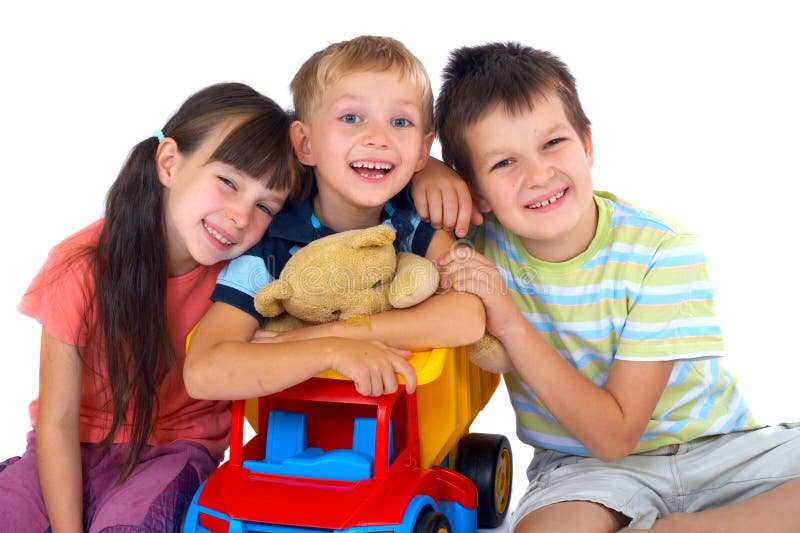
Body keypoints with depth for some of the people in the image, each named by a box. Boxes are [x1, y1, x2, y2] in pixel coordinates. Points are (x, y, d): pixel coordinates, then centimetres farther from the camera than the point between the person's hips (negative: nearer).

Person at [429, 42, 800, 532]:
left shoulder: (662, 252, -18)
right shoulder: (480, 240, -10)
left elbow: (614, 435, -19)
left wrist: (510, 323, -27)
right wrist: (429, 176, -20)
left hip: (714, 446, 1)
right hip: (581, 464, 0)